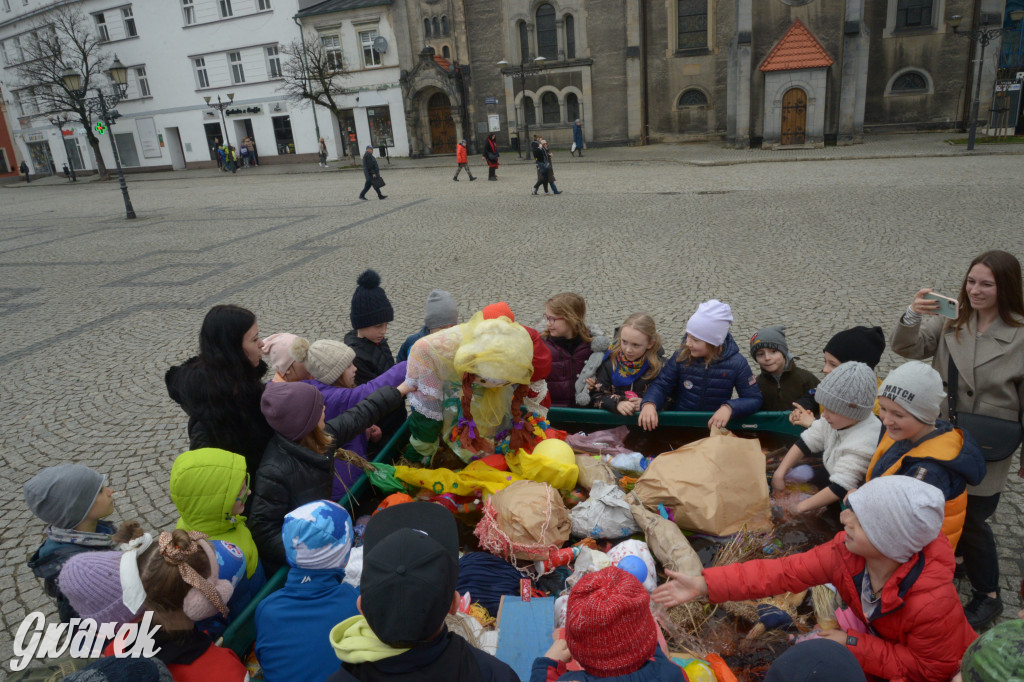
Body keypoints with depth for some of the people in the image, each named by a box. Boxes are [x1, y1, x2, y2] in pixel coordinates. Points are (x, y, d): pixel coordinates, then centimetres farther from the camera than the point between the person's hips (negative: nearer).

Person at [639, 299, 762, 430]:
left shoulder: (736, 363, -12)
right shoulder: (681, 356, -10)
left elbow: (755, 399, -8)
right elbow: (661, 385, -6)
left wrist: (729, 407, -28)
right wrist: (649, 403, -28)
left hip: (715, 426, 1)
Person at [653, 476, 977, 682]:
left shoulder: (932, 601, -37)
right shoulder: (846, 550, -22)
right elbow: (784, 571, -21)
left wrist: (852, 644, -27)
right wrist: (705, 585, -27)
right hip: (879, 639, 5)